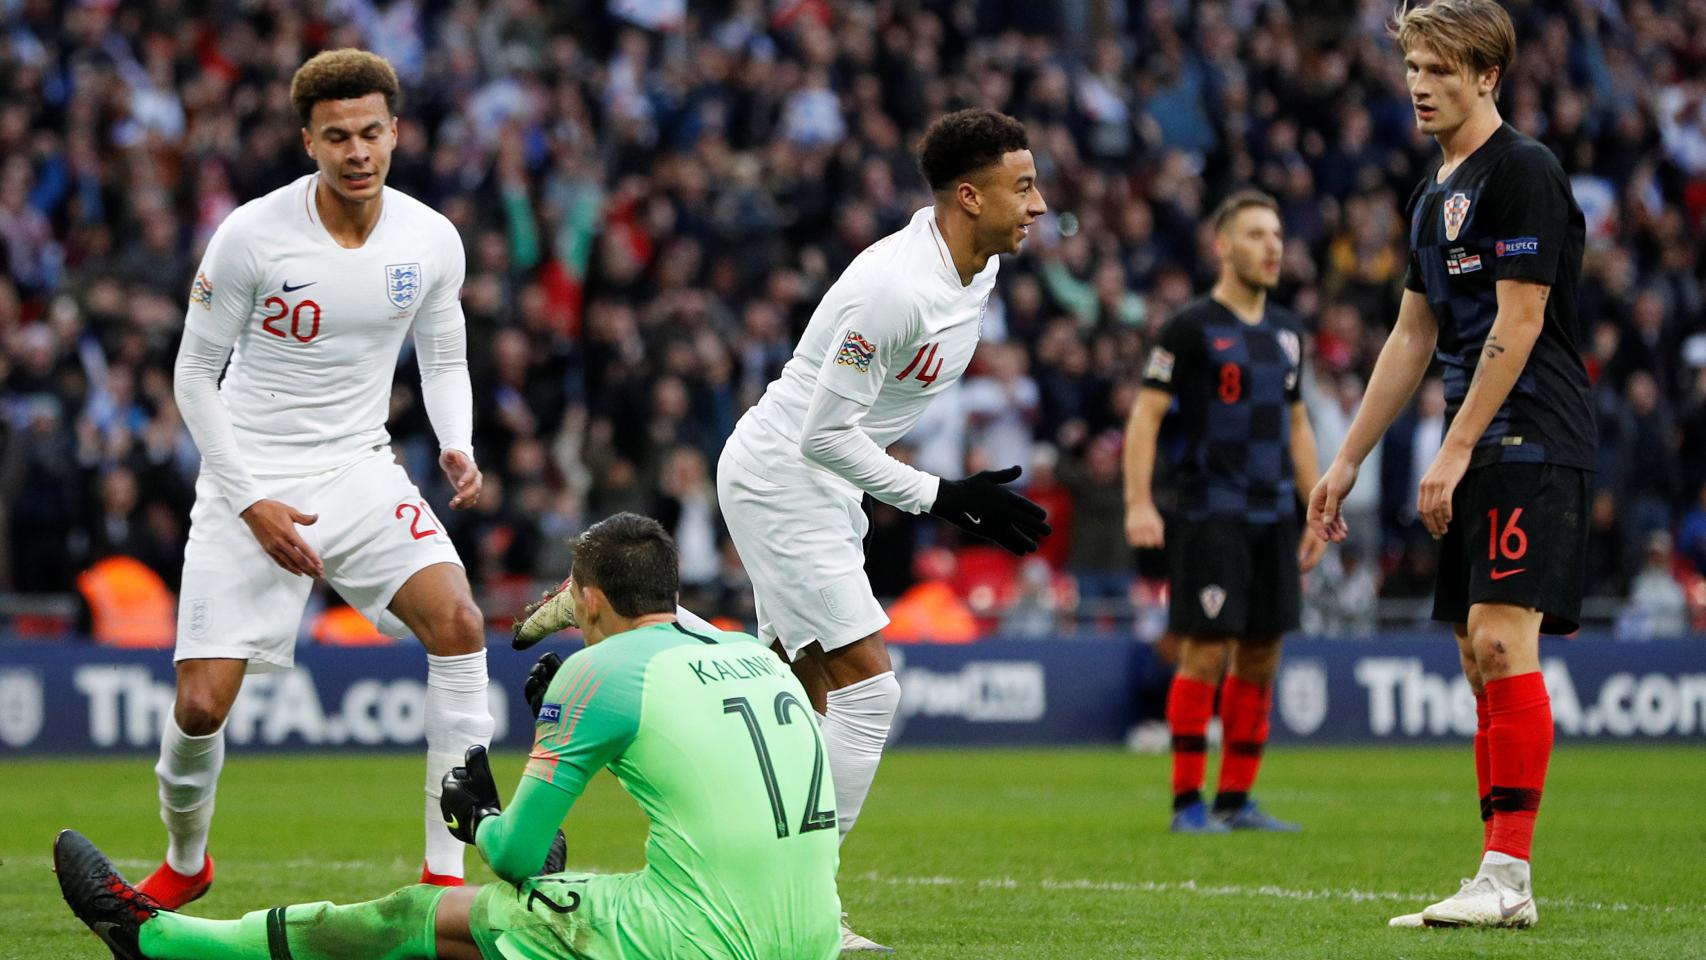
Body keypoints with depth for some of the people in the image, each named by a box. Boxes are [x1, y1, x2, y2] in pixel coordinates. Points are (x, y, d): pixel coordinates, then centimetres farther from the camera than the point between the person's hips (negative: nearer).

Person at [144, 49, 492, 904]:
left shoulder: (432, 240, -4)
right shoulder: (251, 236, -14)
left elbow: (445, 362, 11)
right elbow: (194, 375, -6)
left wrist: (457, 448, -9)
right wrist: (251, 502, -12)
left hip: (360, 472, 3)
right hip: (249, 480, -3)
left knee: (458, 623, -21)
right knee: (202, 706, -9)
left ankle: (446, 870, -15)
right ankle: (184, 862, 23)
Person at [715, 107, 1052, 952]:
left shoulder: (977, 267, 2)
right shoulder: (893, 287, -28)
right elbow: (825, 432, -25)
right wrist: (938, 497, -22)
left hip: (822, 483, 10)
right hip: (780, 478, -10)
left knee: (808, 698, 15)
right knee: (866, 687, -12)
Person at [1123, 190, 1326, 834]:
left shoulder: (1285, 333, 15)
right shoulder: (1191, 327, -5)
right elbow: (1146, 415, -8)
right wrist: (1139, 504, -18)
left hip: (1274, 516, 6)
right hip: (1210, 515, -6)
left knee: (1261, 659, 6)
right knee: (1206, 654, -9)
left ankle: (1236, 800, 12)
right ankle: (1187, 802, -4)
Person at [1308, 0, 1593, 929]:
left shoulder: (1523, 173, -10)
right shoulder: (1436, 193, 18)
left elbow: (1520, 322, -15)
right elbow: (1413, 337, 24)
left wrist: (1456, 449, -17)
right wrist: (1347, 459, 23)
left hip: (1532, 443, -10)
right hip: (1477, 458, 10)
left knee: (1502, 638, -16)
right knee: (1480, 658, 7)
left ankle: (1507, 875, -18)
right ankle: (1498, 883, 9)